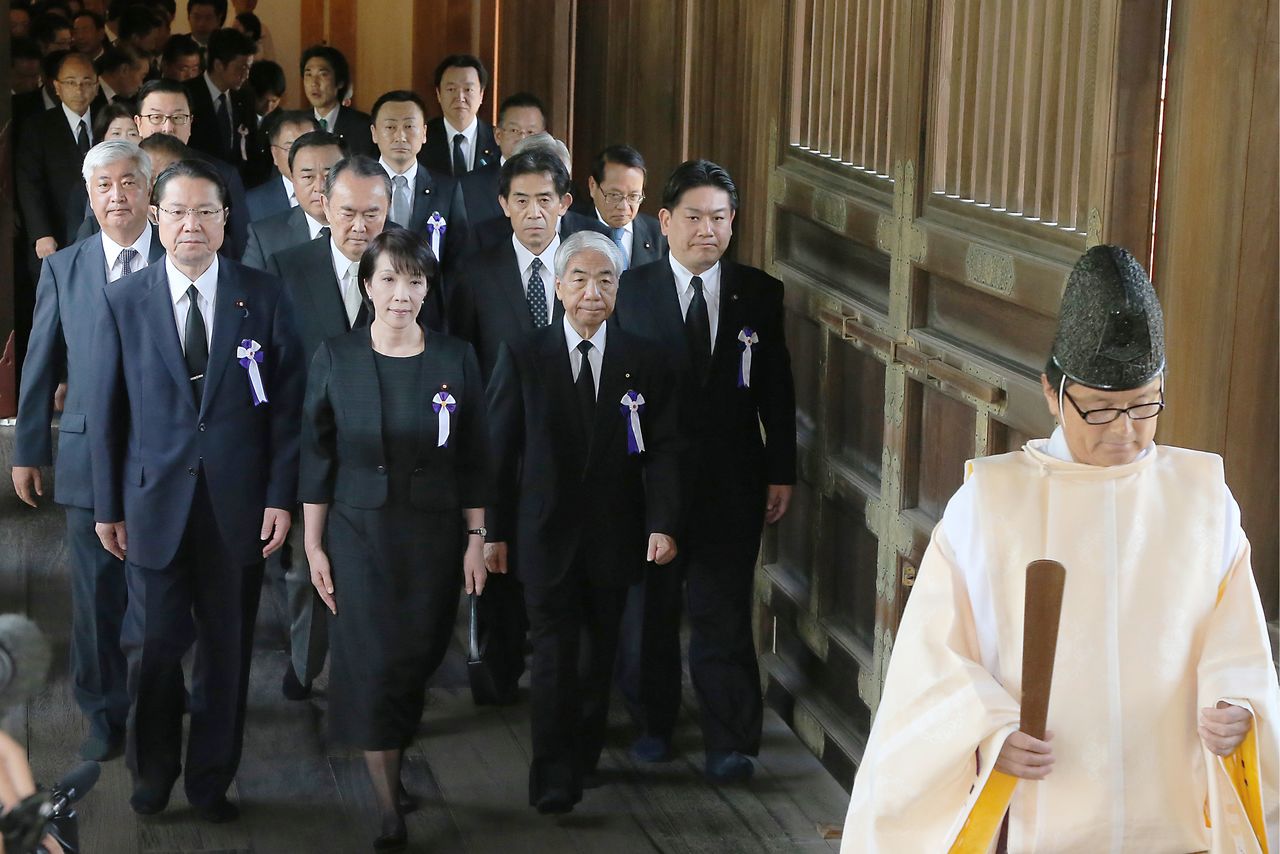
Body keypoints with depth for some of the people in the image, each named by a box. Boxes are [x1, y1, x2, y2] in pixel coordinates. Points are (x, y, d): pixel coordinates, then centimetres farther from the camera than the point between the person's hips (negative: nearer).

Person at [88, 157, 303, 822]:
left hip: (238, 507, 0)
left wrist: (281, 496, -5)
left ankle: (211, 781, 26)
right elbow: (106, 412, 4)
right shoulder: (124, 302, 1)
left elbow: (287, 404, 0)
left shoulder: (265, 298, 0)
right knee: (153, 645, 3)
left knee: (227, 650, 10)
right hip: (154, 503, 0)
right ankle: (151, 774, 27)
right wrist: (108, 506, 3)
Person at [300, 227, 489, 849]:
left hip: (434, 537, 1)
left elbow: (474, 460, 3)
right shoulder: (335, 358, -3)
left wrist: (476, 540, 0)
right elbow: (316, 458, 0)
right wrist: (314, 547, -2)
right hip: (359, 534, -1)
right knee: (372, 663, -4)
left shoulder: (456, 359, 0)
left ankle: (394, 768, 31)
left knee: (418, 659, 7)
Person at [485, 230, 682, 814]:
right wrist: (494, 531, -2)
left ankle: (584, 759, 28)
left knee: (598, 654, 12)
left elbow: (662, 450, -1)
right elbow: (499, 450, 1)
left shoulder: (643, 362, 3)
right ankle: (553, 781, -2)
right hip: (546, 535, -2)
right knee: (554, 656, -6)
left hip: (614, 539, 2)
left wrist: (663, 524, -13)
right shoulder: (522, 358, 0)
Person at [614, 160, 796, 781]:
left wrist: (781, 473, 3)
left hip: (732, 481, 0)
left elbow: (776, 391, 6)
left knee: (724, 614, -1)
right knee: (650, 608, 12)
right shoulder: (632, 289, 0)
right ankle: (654, 724, 28)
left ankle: (730, 744, 6)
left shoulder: (760, 294, 3)